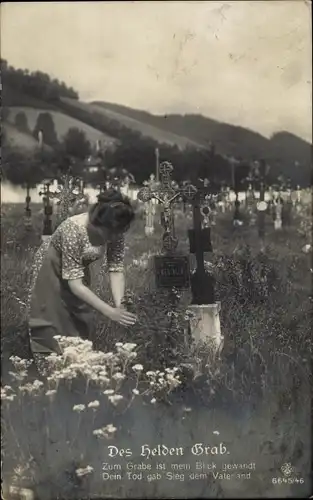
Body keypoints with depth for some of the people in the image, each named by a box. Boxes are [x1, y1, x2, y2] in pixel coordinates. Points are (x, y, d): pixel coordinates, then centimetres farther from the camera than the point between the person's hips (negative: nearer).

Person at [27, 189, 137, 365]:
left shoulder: (115, 229, -23)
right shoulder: (74, 230, -39)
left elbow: (116, 268, -16)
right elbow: (74, 283, -37)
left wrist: (120, 305, -30)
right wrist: (109, 312, -40)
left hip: (79, 269, 5)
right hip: (52, 272, -5)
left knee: (80, 328, 10)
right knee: (52, 332, -2)